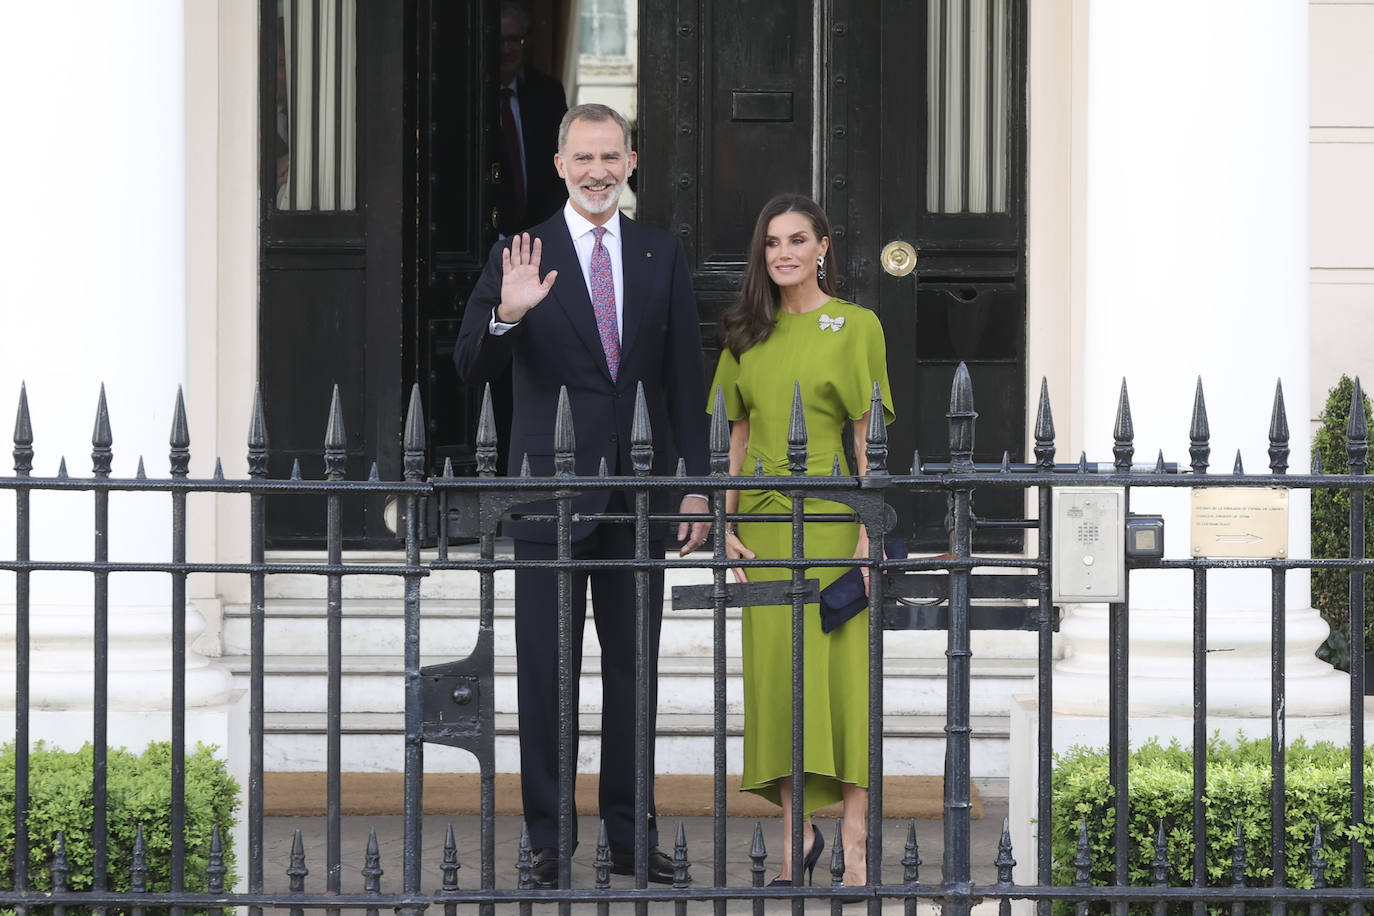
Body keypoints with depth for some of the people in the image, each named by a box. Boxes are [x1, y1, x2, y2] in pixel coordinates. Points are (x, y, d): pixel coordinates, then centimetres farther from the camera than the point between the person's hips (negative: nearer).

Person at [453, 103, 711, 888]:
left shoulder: (664, 256, 8)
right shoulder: (520, 257, -2)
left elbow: (685, 375, 8)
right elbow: (472, 368, -7)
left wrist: (697, 482, 3)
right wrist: (505, 315, -28)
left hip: (640, 493, 3)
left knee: (634, 667, 9)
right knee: (547, 674, 1)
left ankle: (632, 836, 17)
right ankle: (550, 843, 7)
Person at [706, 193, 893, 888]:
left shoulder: (855, 327, -1)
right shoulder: (748, 334, 11)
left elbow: (867, 437, -5)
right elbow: (739, 435, 13)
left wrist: (868, 532, -11)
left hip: (830, 517, -4)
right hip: (764, 519, 4)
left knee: (842, 667, -6)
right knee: (775, 669, 2)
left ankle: (853, 838, -5)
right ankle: (796, 831, 8)